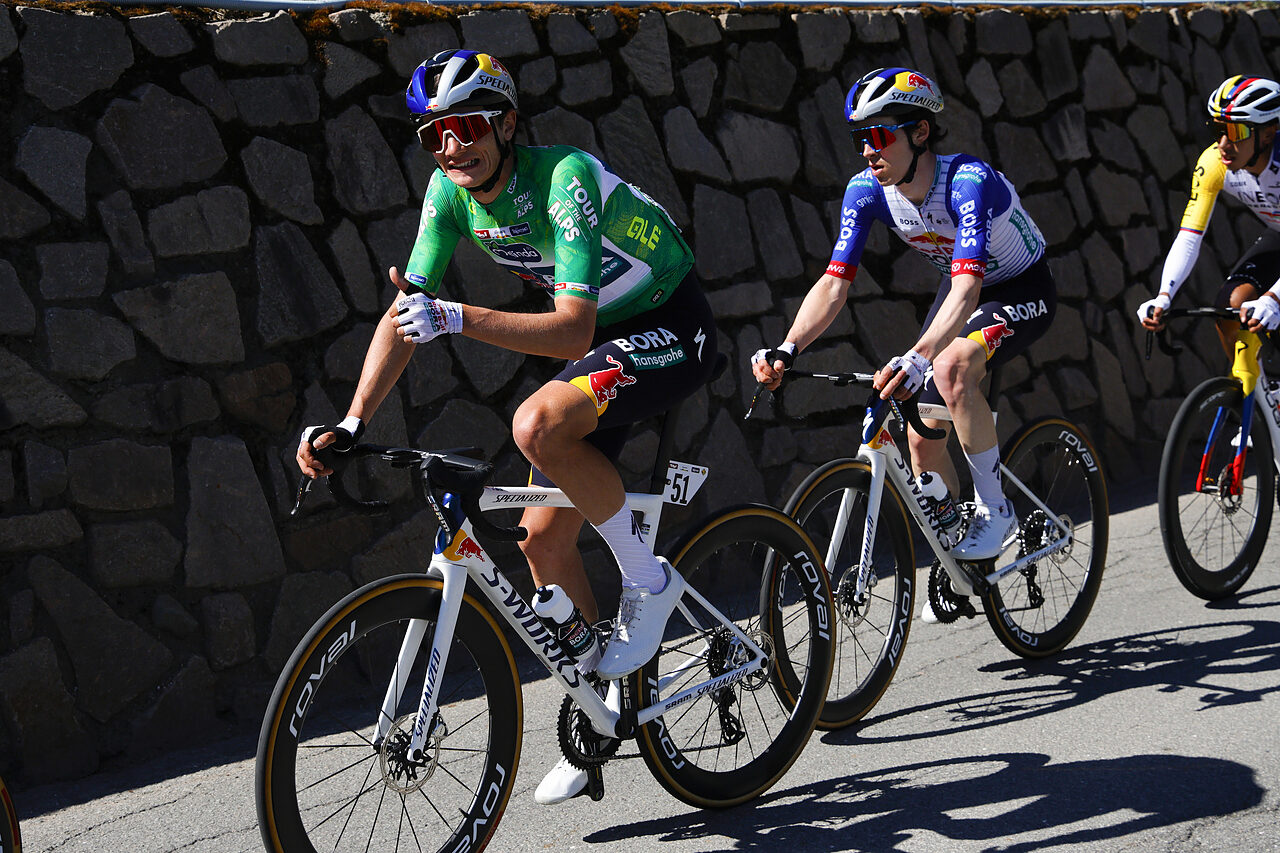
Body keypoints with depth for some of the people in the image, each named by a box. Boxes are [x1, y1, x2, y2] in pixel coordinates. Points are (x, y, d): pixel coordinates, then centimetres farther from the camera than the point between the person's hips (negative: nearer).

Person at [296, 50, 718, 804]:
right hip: (601, 339, 8)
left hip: (670, 328, -7)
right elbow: (407, 314, -7)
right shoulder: (450, 192, -8)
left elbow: (572, 331, -36)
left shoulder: (564, 177, -29)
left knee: (538, 423, -34)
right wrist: (350, 425, -18)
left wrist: (459, 318, -45)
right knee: (543, 537, 2)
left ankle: (650, 581, -13)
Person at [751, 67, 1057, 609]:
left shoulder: (969, 181, -35)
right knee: (922, 437, 2)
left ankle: (995, 507, -17)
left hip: (1023, 293, -7)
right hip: (963, 290, 7)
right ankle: (957, 568, 24)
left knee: (951, 367, -35)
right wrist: (787, 350, -38)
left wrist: (918, 357, -62)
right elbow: (835, 281, -22)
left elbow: (968, 287, -46)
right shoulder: (866, 191, -17)